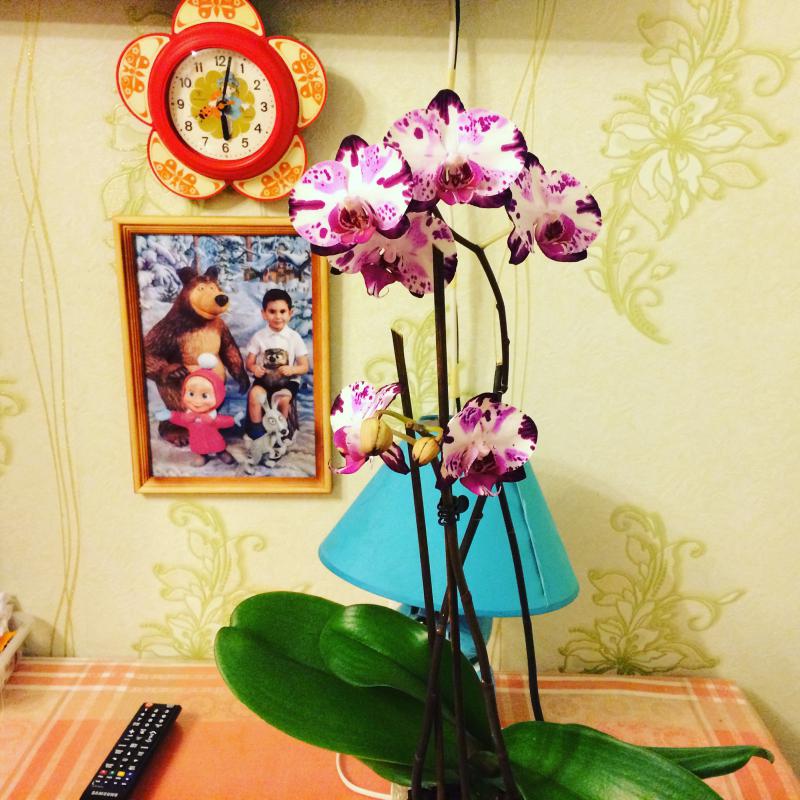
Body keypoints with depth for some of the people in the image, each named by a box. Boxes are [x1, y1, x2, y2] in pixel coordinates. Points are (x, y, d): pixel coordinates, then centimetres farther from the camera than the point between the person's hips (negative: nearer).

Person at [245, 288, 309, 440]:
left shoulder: (294, 338, -3)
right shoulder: (259, 337, 0)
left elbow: (304, 367, -1)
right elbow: (249, 362, 4)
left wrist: (291, 370, -22)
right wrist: (254, 368, -20)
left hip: (287, 381, -1)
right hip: (264, 378, 1)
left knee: (283, 399, -29)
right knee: (254, 394, -27)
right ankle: (256, 431, -12)